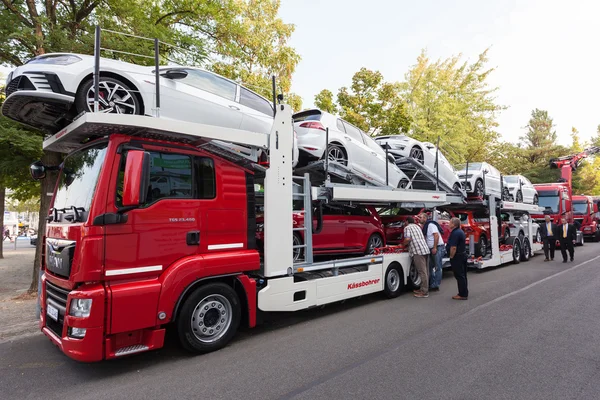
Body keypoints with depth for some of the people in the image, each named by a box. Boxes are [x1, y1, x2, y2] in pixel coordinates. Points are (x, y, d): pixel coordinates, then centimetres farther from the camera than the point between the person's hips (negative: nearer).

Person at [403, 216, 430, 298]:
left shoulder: (407, 227, 0)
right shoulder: (418, 226, 24)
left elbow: (408, 239, -15)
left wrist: (403, 245, 3)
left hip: (418, 251, -9)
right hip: (425, 249, 9)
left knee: (422, 271, -7)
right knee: (424, 271, 13)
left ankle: (424, 292, -5)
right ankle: (423, 289, 22)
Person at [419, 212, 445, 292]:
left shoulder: (431, 225, -13)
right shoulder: (425, 227, 15)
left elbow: (436, 235, -22)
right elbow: (425, 238, 20)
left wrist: (435, 248, -23)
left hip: (438, 248, -10)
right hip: (431, 249, 10)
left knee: (437, 268, -3)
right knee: (430, 267, 12)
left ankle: (435, 286, 2)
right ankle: (431, 285, 20)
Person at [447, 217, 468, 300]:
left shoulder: (455, 233, -21)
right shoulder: (460, 231, 13)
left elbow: (453, 247, -26)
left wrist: (451, 256, -15)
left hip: (457, 256, -11)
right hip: (463, 255, 11)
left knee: (459, 276, -4)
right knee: (463, 275, 16)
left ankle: (462, 295, 1)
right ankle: (464, 293, 24)